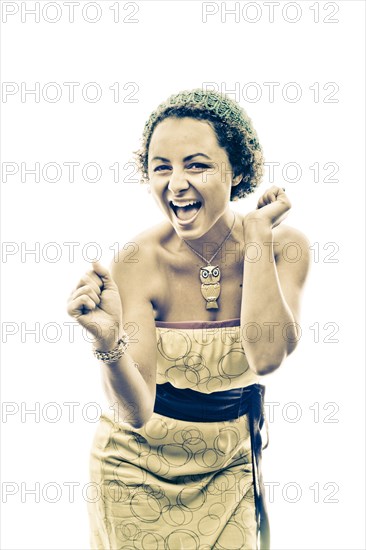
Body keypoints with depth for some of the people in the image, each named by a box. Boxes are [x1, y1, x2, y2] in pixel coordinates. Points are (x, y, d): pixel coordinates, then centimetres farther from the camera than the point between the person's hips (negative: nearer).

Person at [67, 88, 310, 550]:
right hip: (141, 460, -2)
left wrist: (258, 236, -27)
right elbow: (135, 411, -27)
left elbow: (267, 356, -31)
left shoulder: (284, 246, -15)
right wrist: (108, 340, -46)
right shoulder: (138, 262, -22)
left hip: (229, 462, 2)